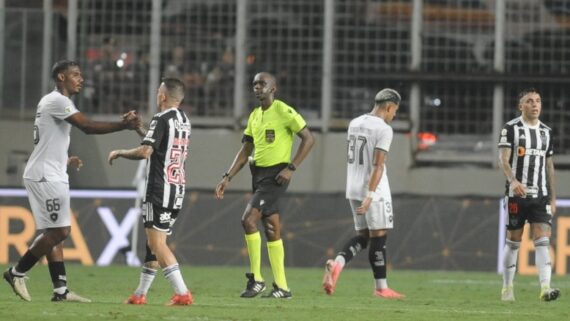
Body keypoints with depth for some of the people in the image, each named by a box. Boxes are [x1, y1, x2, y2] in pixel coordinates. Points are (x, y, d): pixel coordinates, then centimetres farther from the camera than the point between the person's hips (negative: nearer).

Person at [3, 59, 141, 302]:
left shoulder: (52, 102, 19)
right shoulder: (57, 101, -13)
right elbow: (88, 127, -23)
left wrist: (65, 160, 25)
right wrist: (123, 125, -26)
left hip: (51, 176, 11)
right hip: (45, 176, -11)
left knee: (56, 233, 8)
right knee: (59, 231, -10)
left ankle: (61, 290, 6)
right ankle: (17, 272, 1)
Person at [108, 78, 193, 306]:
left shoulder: (162, 119, -13)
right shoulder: (183, 120, 14)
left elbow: (145, 151, -21)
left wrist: (119, 153, -6)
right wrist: (139, 129, 31)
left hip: (160, 190, -9)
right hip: (178, 190, 9)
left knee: (157, 243, -10)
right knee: (153, 243, 15)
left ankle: (182, 293, -20)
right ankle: (140, 294, 21)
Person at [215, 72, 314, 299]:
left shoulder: (283, 111, -9)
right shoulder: (254, 116, 15)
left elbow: (308, 139, -11)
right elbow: (245, 151, 18)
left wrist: (291, 168, -16)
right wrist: (227, 177, 9)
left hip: (275, 175, -8)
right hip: (258, 173, 8)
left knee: (248, 219, -19)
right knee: (272, 230, 9)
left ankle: (256, 278, -11)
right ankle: (282, 287, 12)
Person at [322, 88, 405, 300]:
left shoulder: (354, 124, 11)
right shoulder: (384, 129, -13)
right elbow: (378, 165, -19)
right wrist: (370, 195, -23)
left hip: (353, 189, 7)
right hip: (373, 190, -7)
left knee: (362, 236, 14)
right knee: (378, 236, 0)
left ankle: (337, 264, -9)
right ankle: (381, 288, 4)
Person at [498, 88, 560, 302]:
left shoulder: (546, 132, 13)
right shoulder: (510, 129, -2)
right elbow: (503, 159, -13)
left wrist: (553, 198, 16)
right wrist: (513, 180, -31)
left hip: (540, 195, 3)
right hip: (516, 194, -3)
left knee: (542, 240, -10)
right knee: (513, 242, 3)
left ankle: (545, 288, -21)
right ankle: (507, 288, 15)